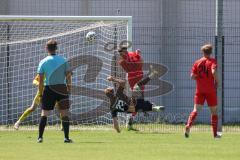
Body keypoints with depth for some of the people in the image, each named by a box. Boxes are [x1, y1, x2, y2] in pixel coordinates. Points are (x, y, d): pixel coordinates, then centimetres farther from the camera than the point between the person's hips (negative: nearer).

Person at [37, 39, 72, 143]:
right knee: (65, 114, 3)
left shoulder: (43, 62, -1)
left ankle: (40, 137, 3)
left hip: (49, 89, 0)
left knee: (44, 114, 6)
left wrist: (41, 93, 4)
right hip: (62, 88, 0)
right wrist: (69, 87, 12)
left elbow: (40, 80, -2)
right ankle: (66, 137, 0)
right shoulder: (63, 60, 1)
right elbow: (68, 76, 0)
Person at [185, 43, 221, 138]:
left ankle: (188, 126, -25)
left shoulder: (197, 62, 5)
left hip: (199, 90, 2)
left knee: (195, 110, -1)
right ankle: (215, 133, 9)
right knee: (214, 111, 9)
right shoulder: (212, 61, -4)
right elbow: (214, 72, -22)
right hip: (210, 90, -2)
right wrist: (216, 81, -5)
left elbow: (192, 76, 2)